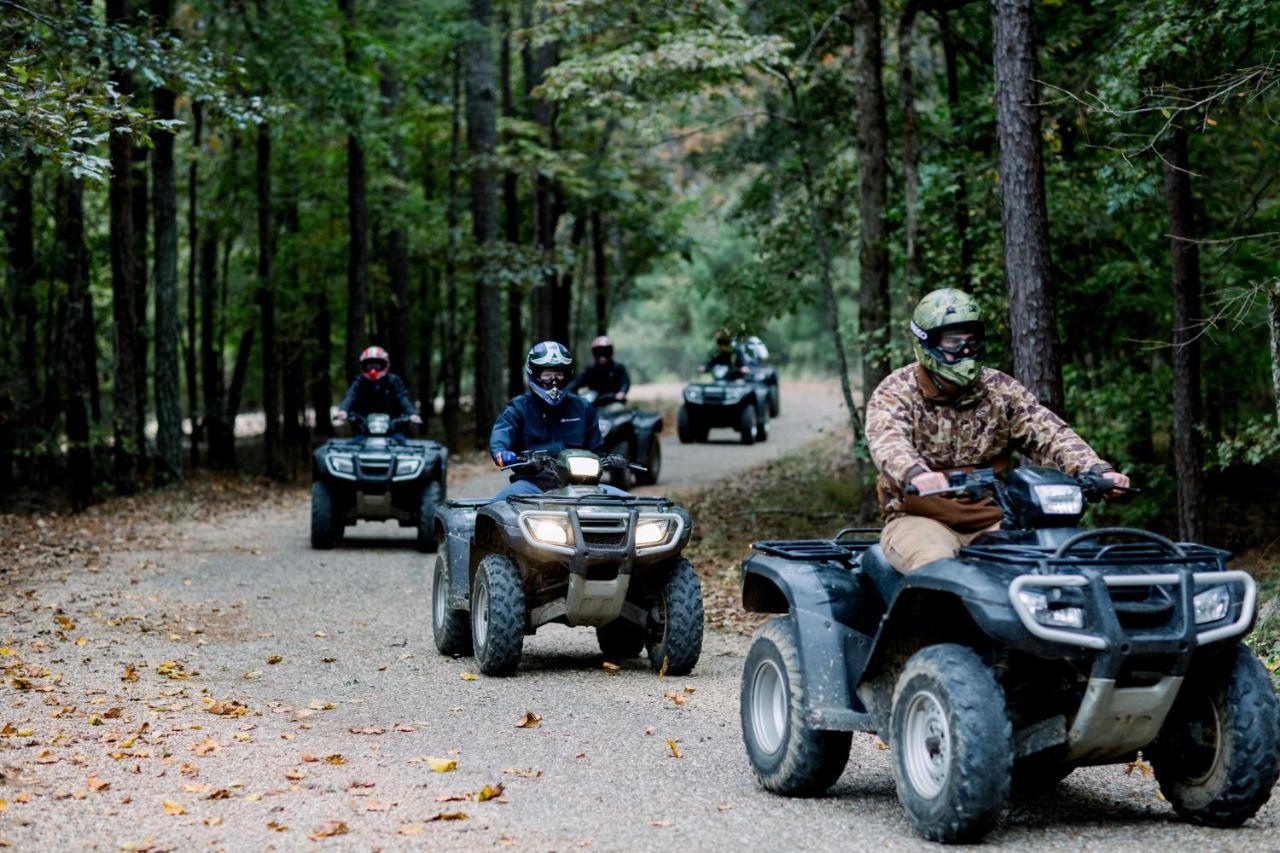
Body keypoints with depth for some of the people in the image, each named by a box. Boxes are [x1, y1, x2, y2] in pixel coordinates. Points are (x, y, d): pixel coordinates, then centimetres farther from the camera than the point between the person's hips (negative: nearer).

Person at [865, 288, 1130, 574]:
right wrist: (915, 474, -50)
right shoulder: (894, 394, -3)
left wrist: (1096, 470, -25)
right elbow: (887, 442, -25)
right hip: (919, 519, -3)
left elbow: (1048, 433, -4)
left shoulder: (1000, 390, 8)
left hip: (993, 521, 3)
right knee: (936, 562, -34)